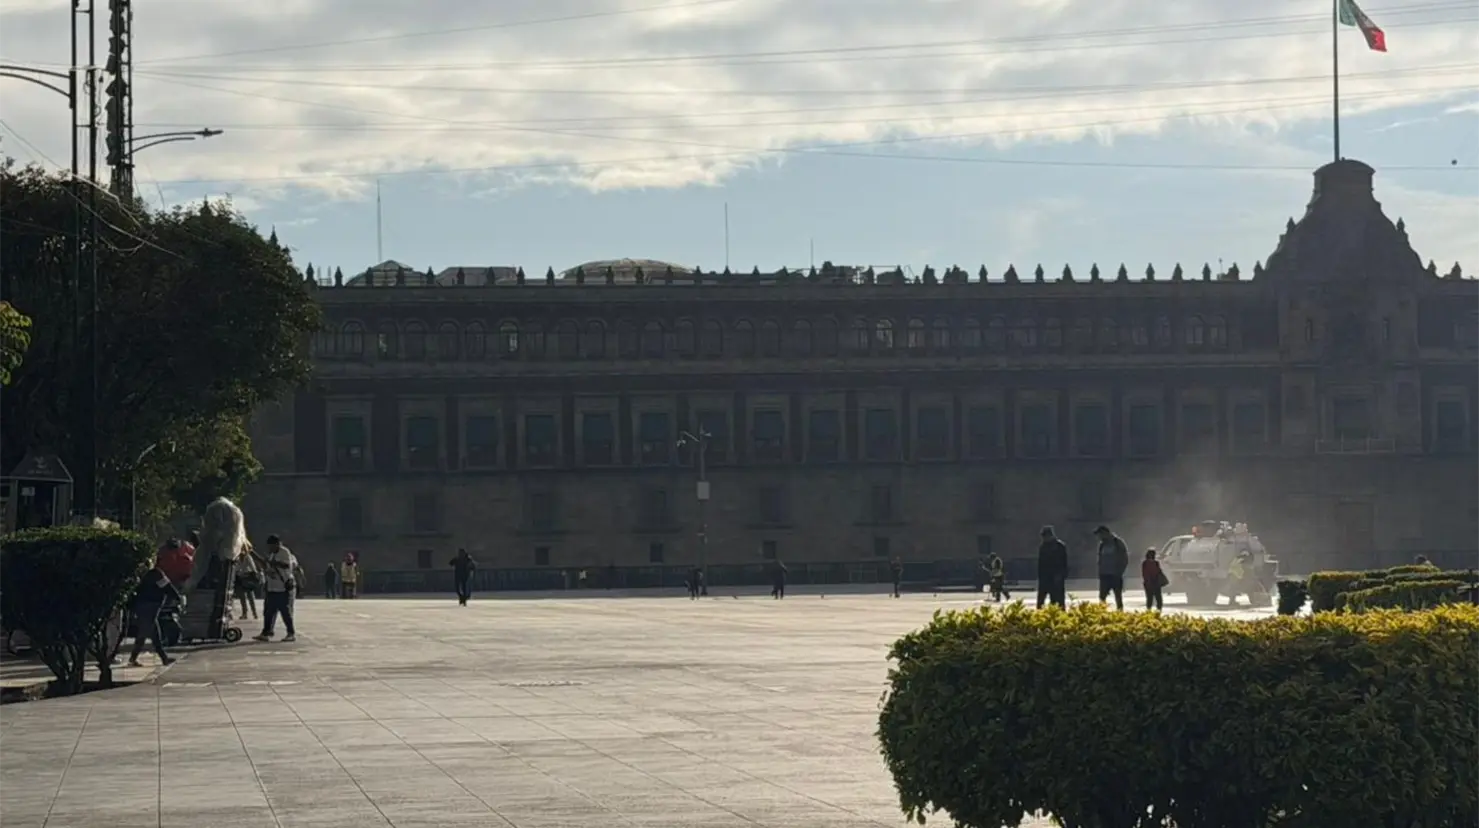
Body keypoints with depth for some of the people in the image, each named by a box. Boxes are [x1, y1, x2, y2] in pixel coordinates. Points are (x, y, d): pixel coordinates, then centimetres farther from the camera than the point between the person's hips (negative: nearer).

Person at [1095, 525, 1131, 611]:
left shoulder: (1118, 543, -5)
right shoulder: (1102, 545, 10)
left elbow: (1125, 559, -5)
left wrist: (1119, 571, -11)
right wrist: (1100, 572, 3)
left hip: (1116, 575, -5)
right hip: (1104, 575, 5)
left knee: (1118, 597, 2)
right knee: (1102, 597, -2)